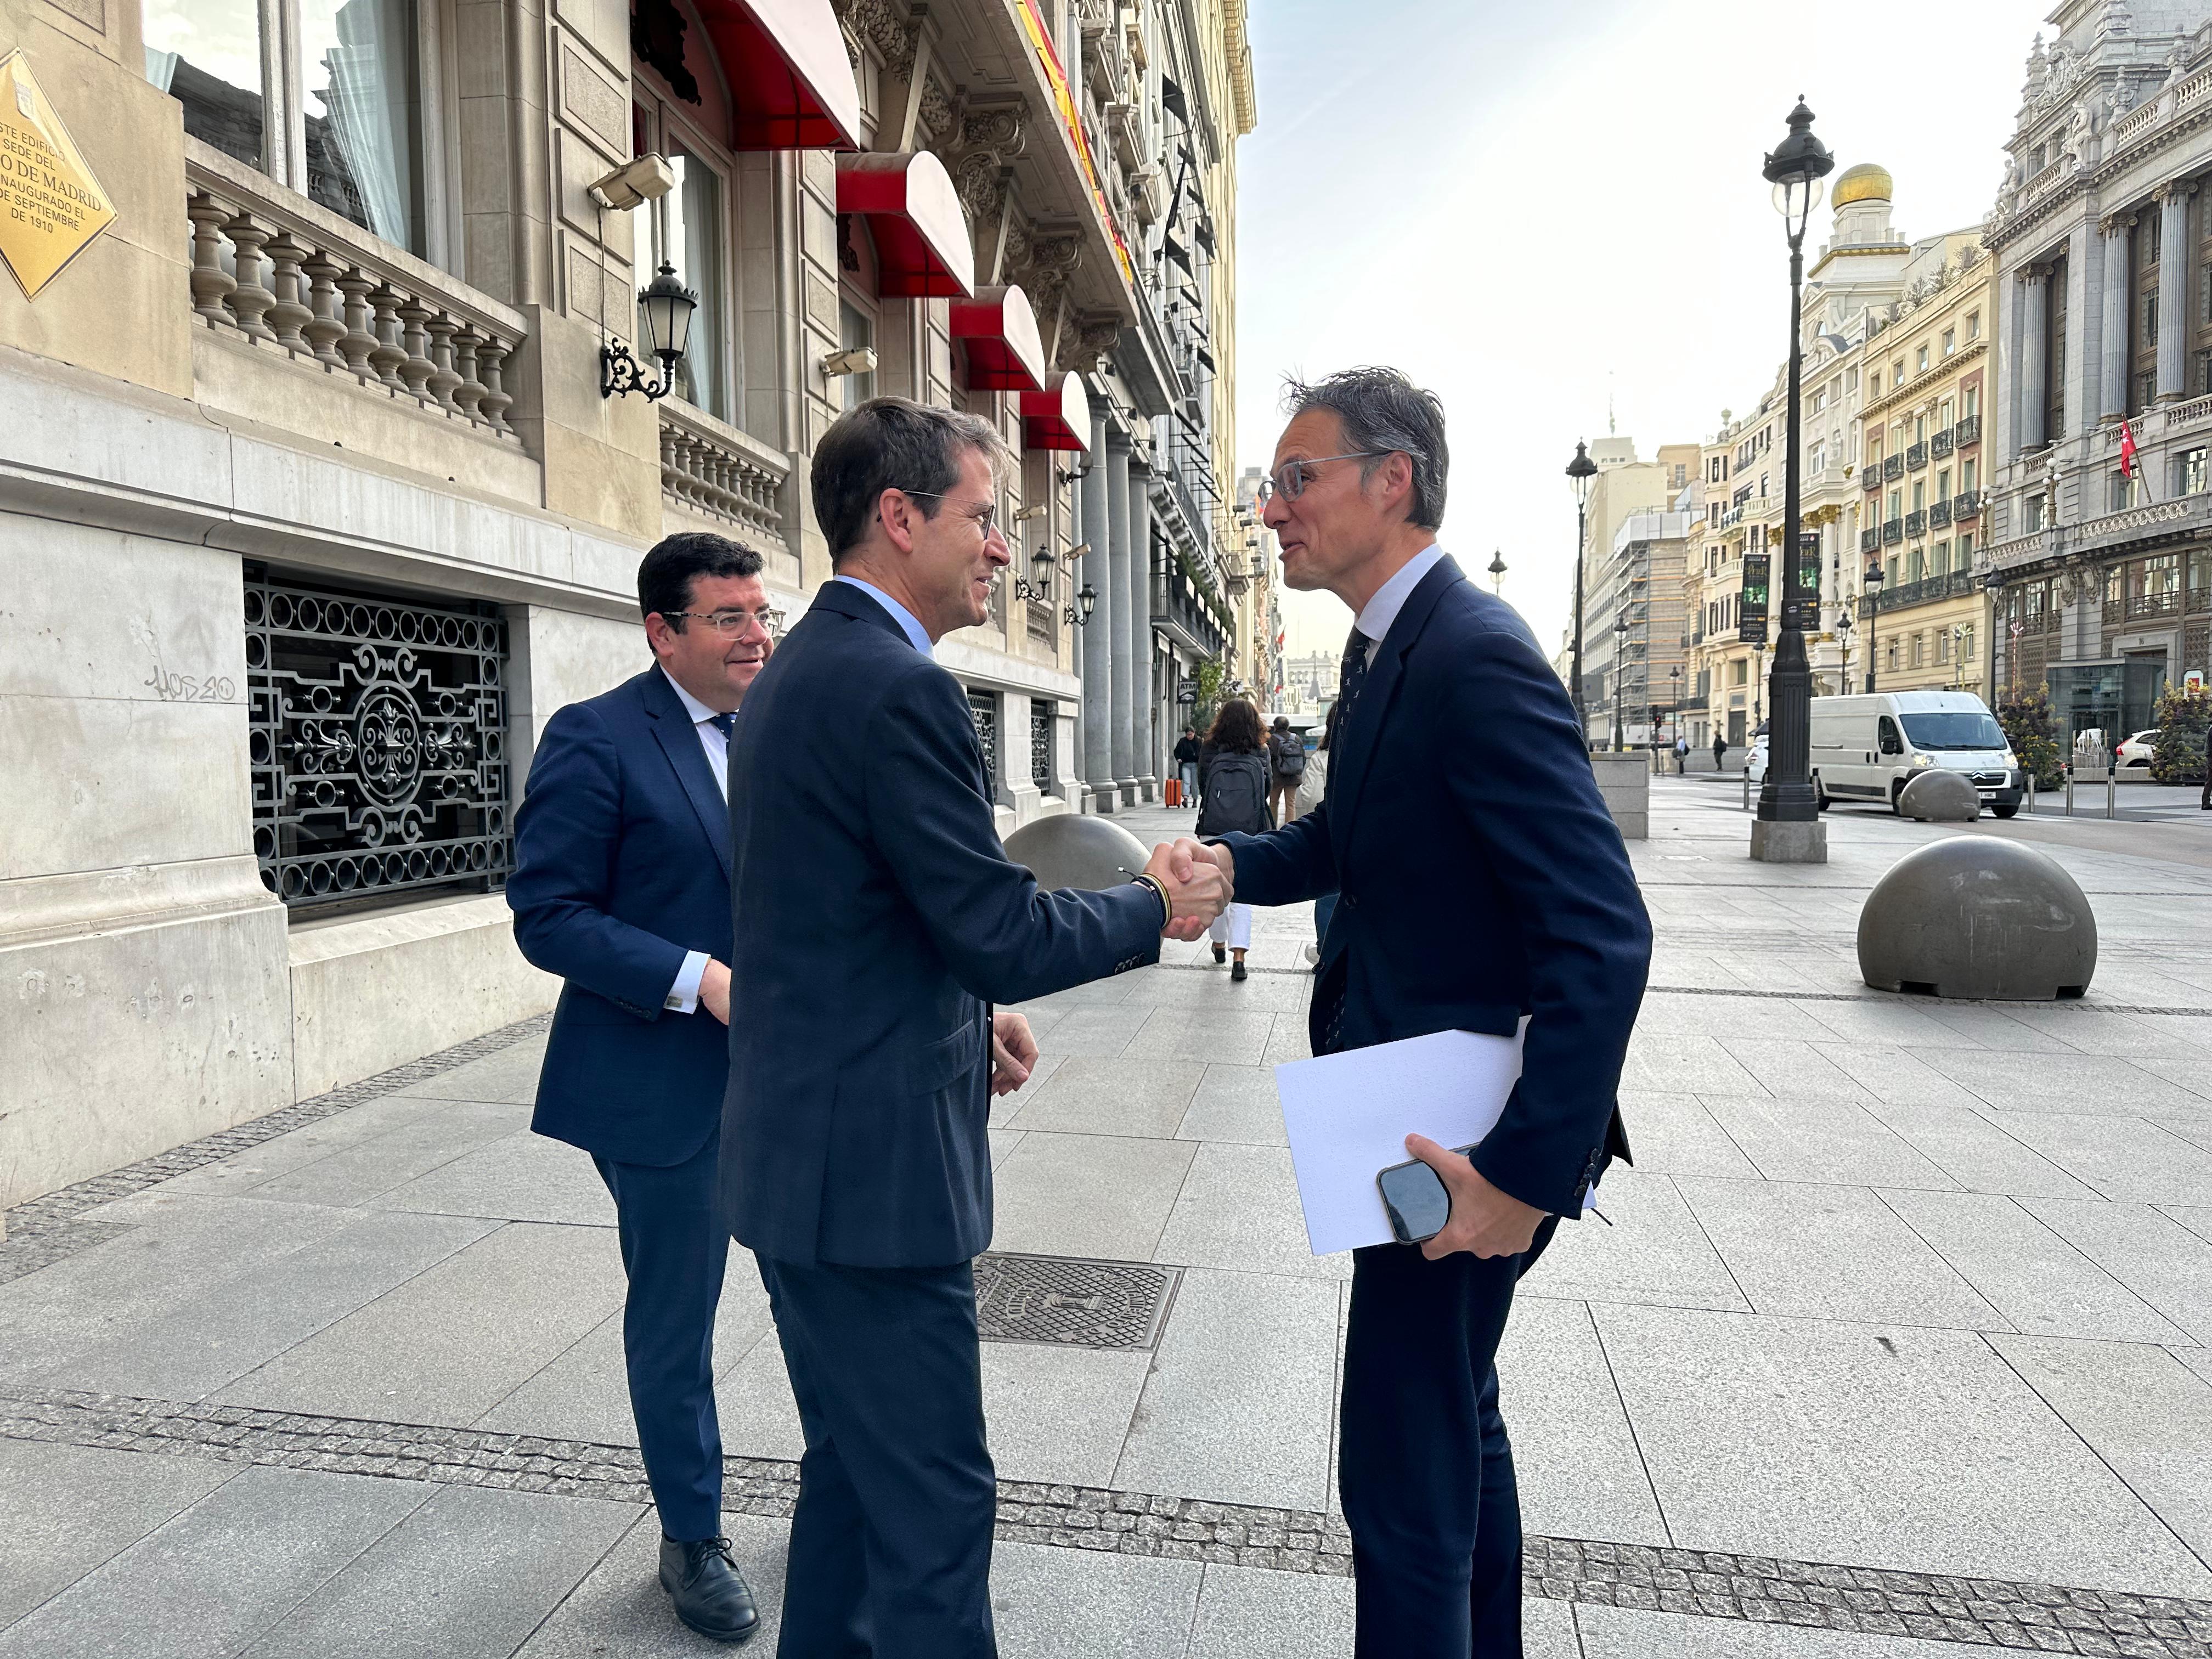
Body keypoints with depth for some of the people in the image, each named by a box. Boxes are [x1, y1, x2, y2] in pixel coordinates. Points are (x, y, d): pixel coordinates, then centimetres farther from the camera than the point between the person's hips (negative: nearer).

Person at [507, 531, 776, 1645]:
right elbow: (548, 917, -14)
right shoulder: (595, 739, -12)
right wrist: (699, 981, -23)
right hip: (666, 1086, -5)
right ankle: (692, 1539, 35)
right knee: (674, 1324, 12)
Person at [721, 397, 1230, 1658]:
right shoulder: (899, 688, -20)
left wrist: (964, 1016, 16)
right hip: (873, 1169, -10)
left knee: (853, 1468, 24)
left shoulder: (795, 672, 12)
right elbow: (1004, 934, -20)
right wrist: (1158, 906, -4)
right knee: (934, 1506, 4)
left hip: (802, 1148, 10)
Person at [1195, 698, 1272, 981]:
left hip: (1213, 831, 1)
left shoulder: (1211, 752, -1)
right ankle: (1238, 955, -10)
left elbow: (1202, 787, 8)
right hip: (1247, 833, -1)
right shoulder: (1260, 755, -1)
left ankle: (1219, 944, 32)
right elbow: (1265, 791, 7)